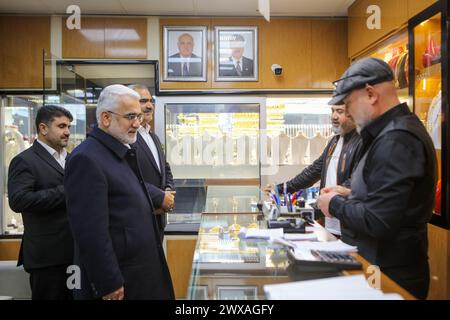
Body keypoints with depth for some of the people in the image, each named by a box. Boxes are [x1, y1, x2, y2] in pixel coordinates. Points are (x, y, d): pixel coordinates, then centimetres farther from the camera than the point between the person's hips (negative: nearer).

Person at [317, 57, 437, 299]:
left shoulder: (396, 139, -23)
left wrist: (335, 204, -13)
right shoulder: (395, 129, 10)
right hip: (381, 266, 9)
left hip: (391, 277, -9)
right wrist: (351, 194, 8)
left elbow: (377, 222, -28)